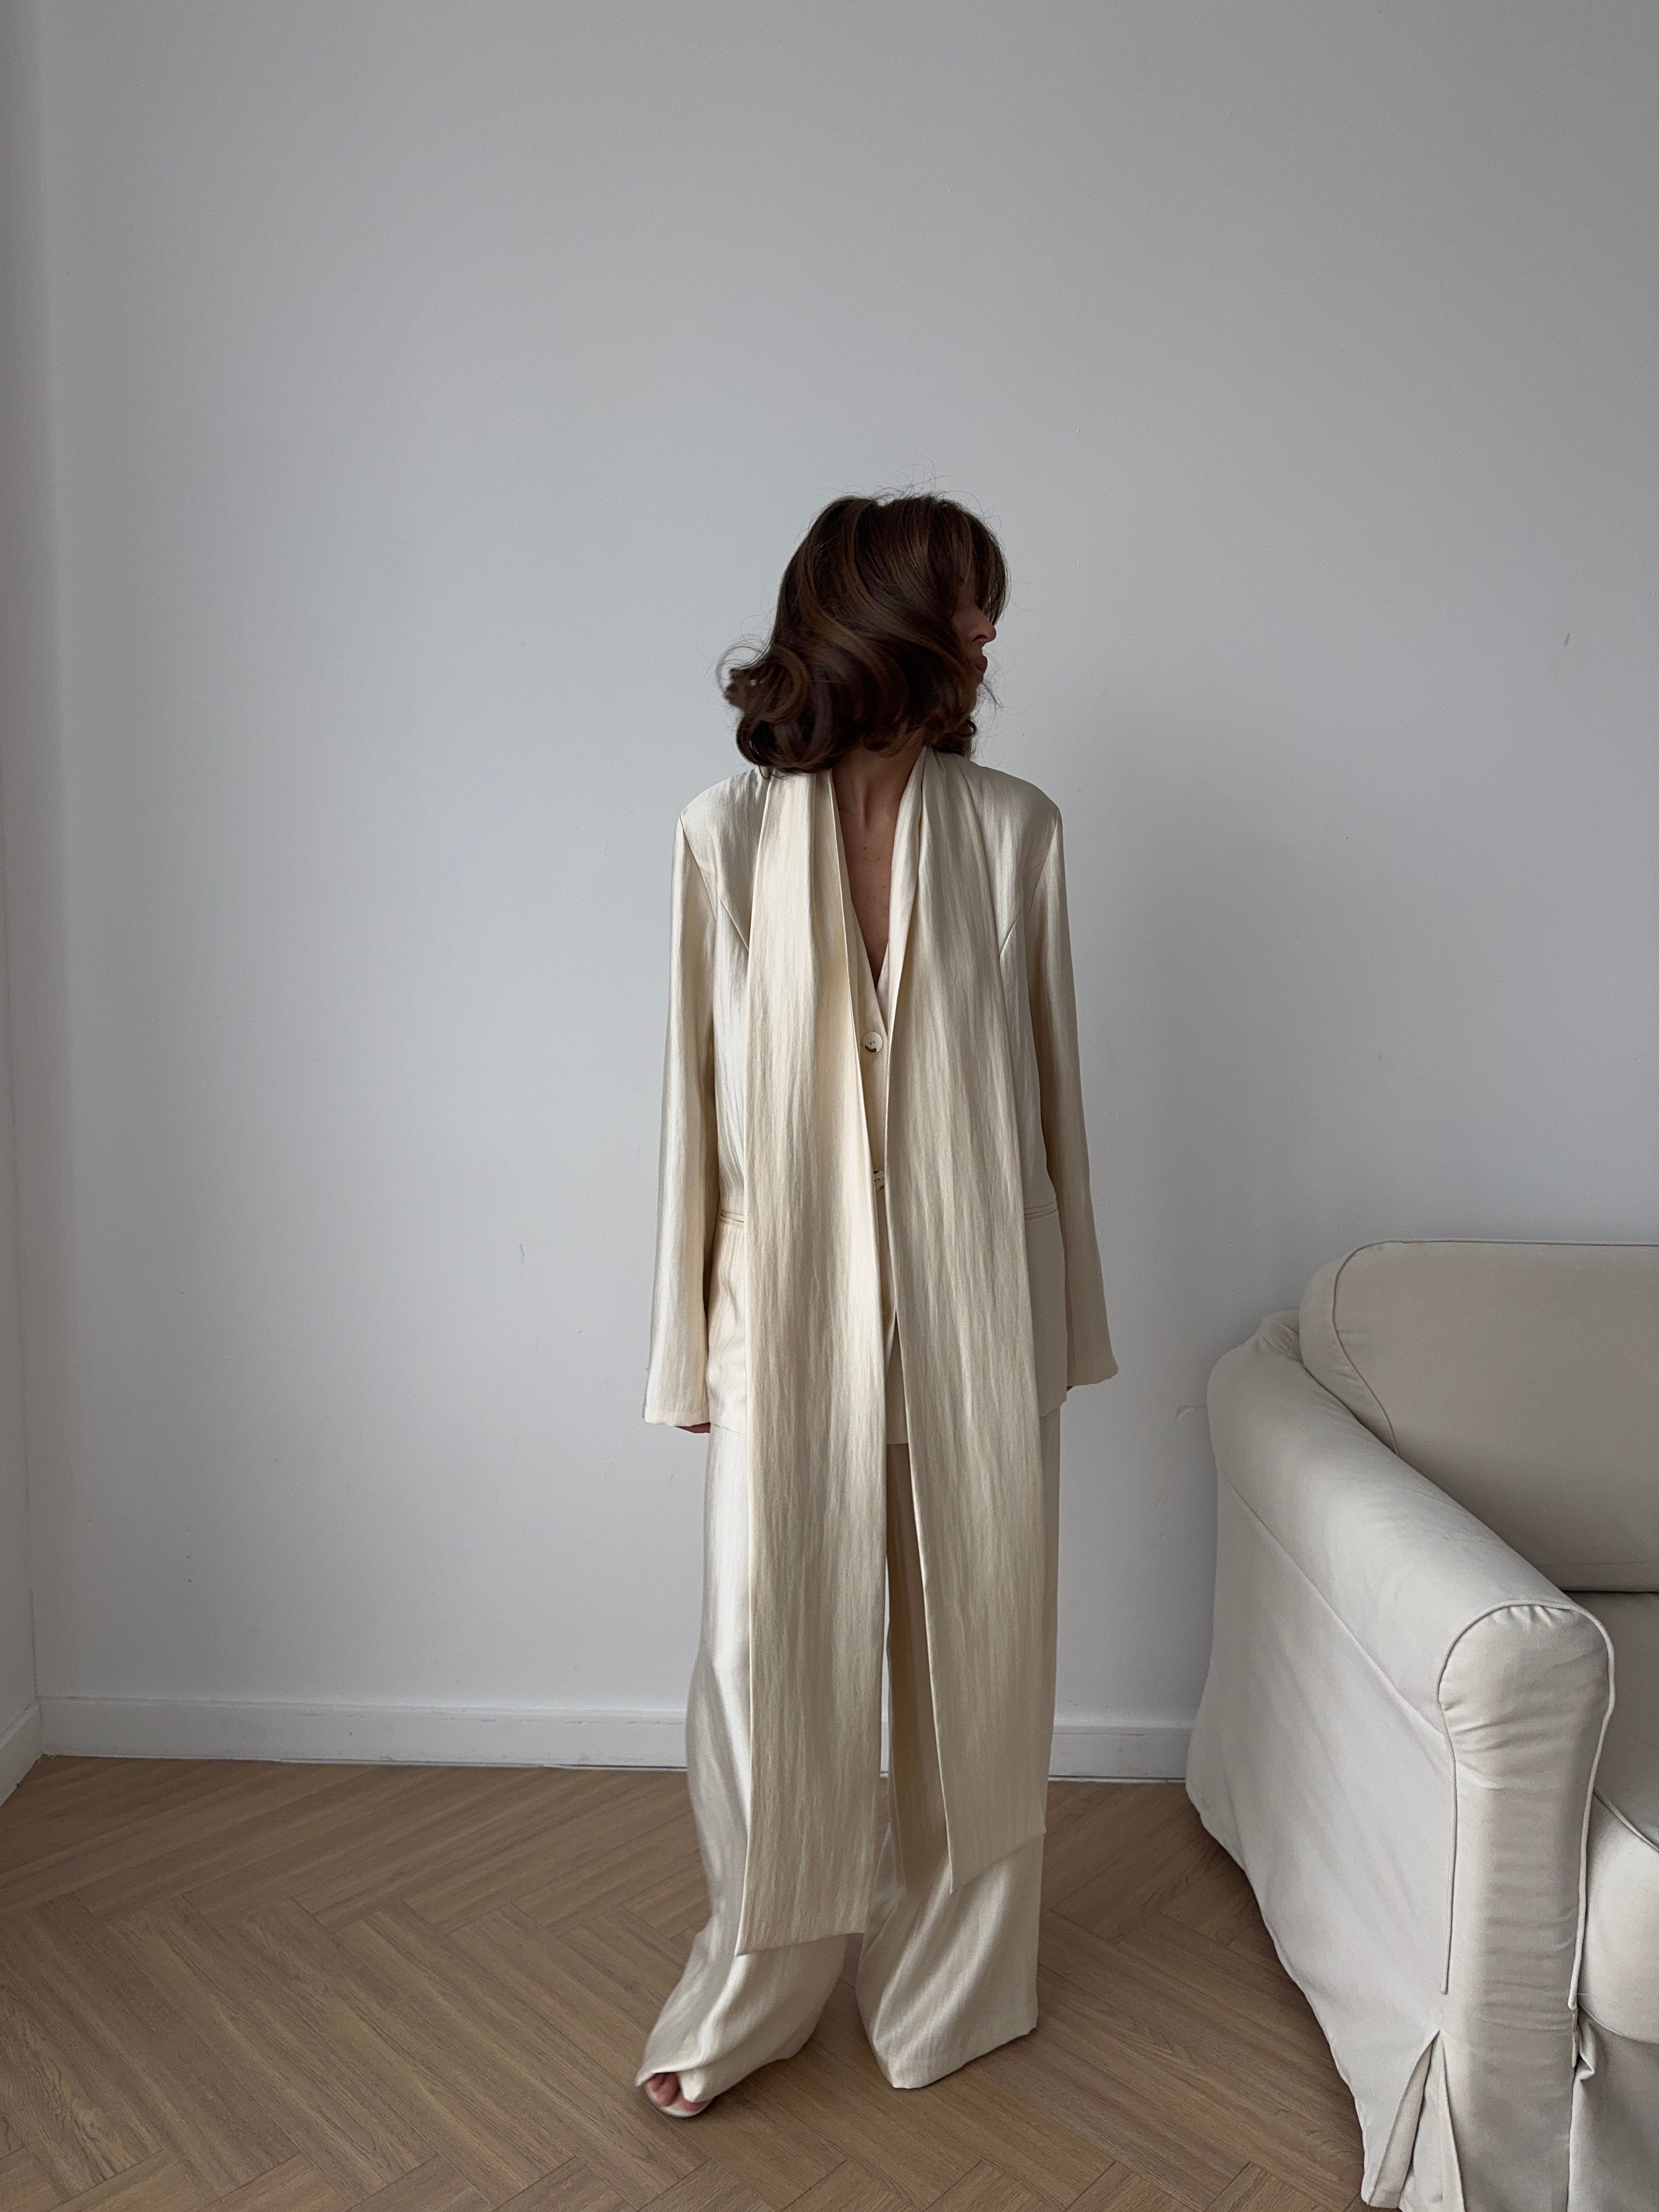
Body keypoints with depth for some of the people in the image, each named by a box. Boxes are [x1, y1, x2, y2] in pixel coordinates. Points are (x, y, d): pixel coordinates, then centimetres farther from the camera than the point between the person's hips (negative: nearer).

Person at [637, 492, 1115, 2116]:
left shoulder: (1012, 829, -1)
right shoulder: (727, 834, -4)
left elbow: (1046, 1081, 3)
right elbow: (697, 1098, -1)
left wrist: (1061, 1316, 6)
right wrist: (693, 1342, 0)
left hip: (971, 1311, 2)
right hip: (795, 1310, -1)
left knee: (972, 1647, 14)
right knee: (772, 1649, 9)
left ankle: (951, 1981, 38)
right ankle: (753, 1989, 34)